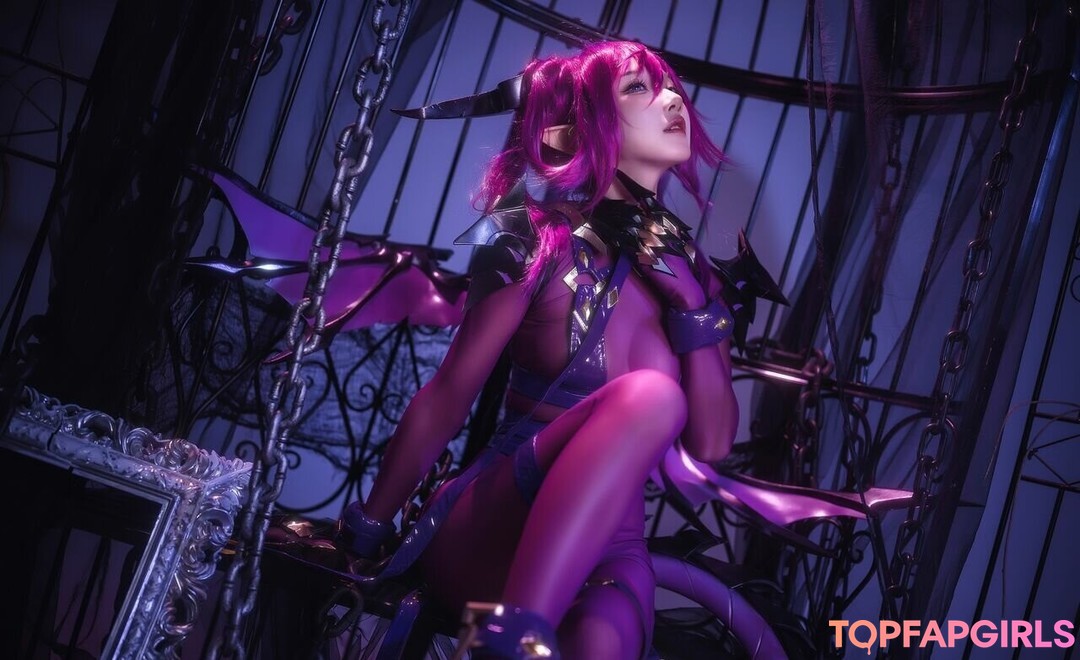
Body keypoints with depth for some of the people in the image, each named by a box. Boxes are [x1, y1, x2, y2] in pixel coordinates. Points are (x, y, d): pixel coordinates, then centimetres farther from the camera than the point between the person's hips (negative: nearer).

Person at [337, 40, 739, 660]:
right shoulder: (541, 236, -2)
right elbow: (447, 397, 0)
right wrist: (366, 528, 4)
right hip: (490, 533, -1)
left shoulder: (689, 268, 10)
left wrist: (693, 307, -9)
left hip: (608, 549, 1)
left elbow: (711, 443, 3)